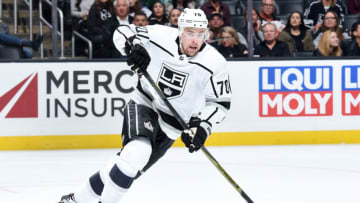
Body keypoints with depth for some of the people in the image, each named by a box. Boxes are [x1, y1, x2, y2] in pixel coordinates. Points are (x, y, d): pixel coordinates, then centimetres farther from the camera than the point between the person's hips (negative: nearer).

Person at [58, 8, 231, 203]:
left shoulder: (215, 63, -17)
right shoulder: (160, 36, -15)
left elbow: (220, 102, -6)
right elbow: (122, 32, -1)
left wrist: (202, 126, -22)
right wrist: (132, 47, -23)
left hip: (170, 125, 1)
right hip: (144, 104, -1)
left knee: (130, 166, 0)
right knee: (137, 152, -28)